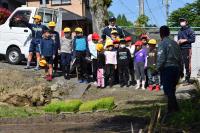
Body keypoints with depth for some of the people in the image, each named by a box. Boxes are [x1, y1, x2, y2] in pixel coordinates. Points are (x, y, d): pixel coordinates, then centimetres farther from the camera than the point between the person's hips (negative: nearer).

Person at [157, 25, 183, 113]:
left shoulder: (162, 43, -6)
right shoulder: (175, 43, 14)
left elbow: (161, 58, -15)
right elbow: (180, 58, 16)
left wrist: (157, 69, -9)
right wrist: (181, 70, 22)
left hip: (167, 68, -7)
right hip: (176, 68, 7)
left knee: (168, 90, -4)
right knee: (172, 89, 15)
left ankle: (174, 108, -10)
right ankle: (171, 108, 20)